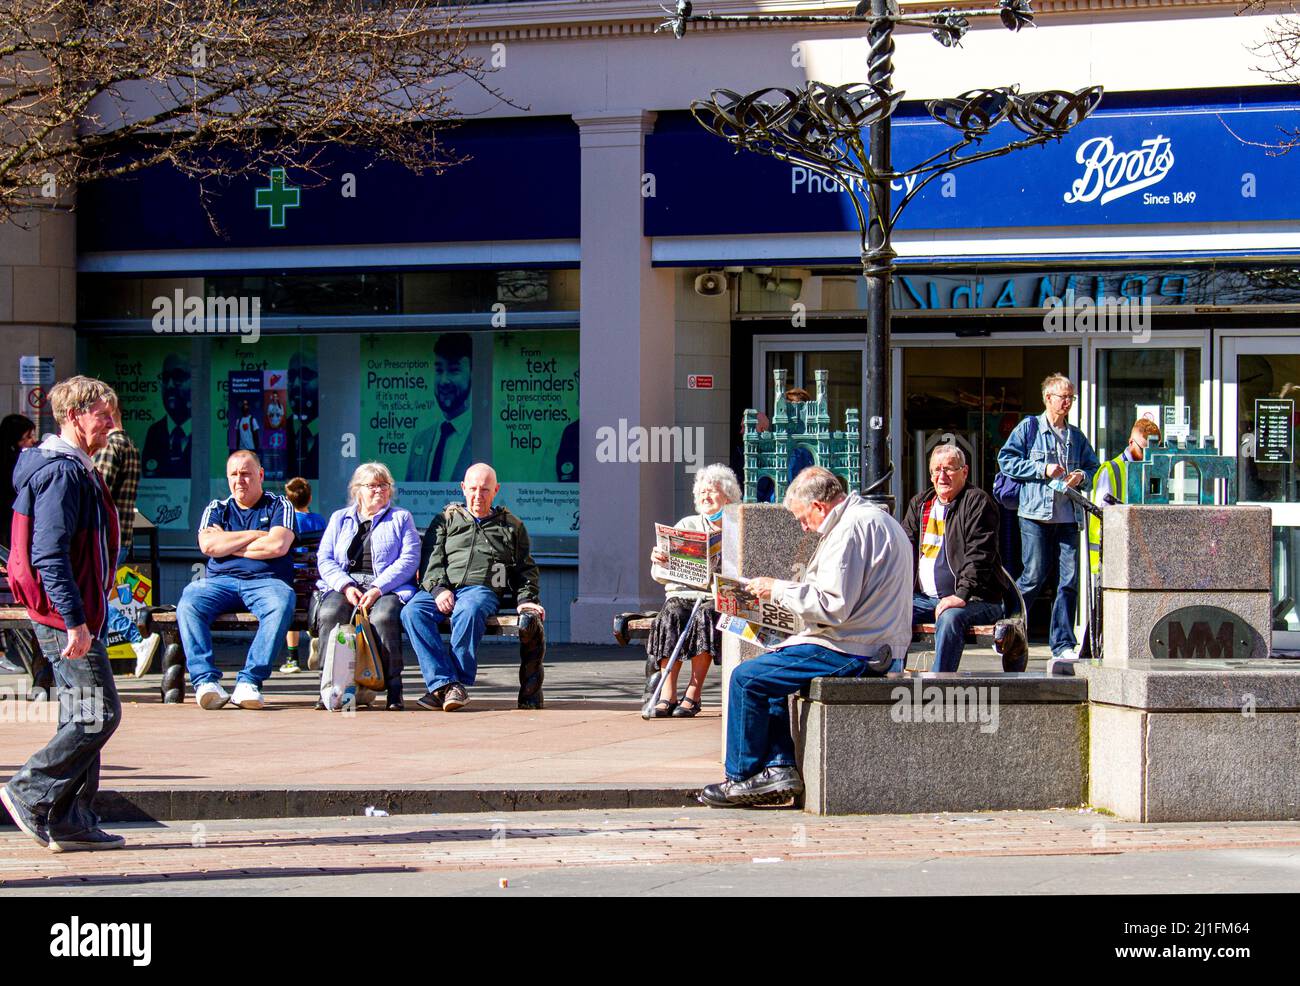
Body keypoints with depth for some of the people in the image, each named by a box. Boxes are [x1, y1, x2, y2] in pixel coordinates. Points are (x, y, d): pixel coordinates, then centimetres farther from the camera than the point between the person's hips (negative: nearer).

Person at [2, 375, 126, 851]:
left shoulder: (76, 469, 17)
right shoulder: (62, 472, -16)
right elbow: (49, 554, -23)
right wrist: (75, 620, -25)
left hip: (76, 615, 11)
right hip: (67, 616, -11)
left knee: (82, 718, 11)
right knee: (99, 715, -9)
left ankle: (72, 822, 13)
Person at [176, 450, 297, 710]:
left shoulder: (279, 506, 13)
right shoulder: (216, 509, 20)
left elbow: (278, 545, -6)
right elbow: (208, 545, 0)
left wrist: (228, 545, 1)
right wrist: (255, 535, 1)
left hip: (266, 581, -2)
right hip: (220, 581, 2)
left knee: (281, 605, -37)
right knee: (188, 603, -30)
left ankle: (249, 681, -39)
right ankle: (205, 680, -37)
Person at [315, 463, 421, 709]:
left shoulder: (401, 518, 16)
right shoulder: (340, 518, 23)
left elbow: (409, 560, 2)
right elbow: (324, 559, 11)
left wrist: (378, 589, -13)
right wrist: (346, 586, -9)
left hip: (388, 586, -2)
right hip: (344, 585, 2)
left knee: (383, 617, -37)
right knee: (329, 615, -33)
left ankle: (393, 688, -29)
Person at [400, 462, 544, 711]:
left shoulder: (512, 525, 25)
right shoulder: (447, 520, 24)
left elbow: (526, 568, 25)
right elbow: (431, 558, 12)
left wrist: (526, 599, 5)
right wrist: (438, 588, -8)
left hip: (483, 589, -1)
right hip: (443, 590, 2)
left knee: (468, 611, -40)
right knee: (412, 611, -33)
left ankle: (456, 684, -36)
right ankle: (444, 681, -40)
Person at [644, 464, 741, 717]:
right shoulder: (687, 526, 16)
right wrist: (658, 561, -16)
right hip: (683, 594, 2)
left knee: (705, 616, -34)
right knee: (672, 616, -31)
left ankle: (693, 693, -29)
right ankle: (668, 694, -34)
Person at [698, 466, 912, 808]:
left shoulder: (852, 529, -18)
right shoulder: (872, 517, 16)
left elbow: (833, 606, -23)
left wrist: (780, 589, -11)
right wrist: (787, 590, 17)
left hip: (854, 651, -11)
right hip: (876, 643, 12)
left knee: (747, 678, -8)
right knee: (769, 672, 23)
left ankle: (742, 777, 2)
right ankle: (781, 767, 12)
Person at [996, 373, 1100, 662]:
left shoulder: (1077, 436, 18)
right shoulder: (1029, 428, 5)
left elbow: (1094, 468, 23)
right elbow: (1006, 460, -2)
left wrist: (1082, 476, 0)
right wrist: (1042, 470, -10)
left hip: (1068, 518, 5)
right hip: (1036, 516, -4)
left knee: (1070, 580, -1)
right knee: (1034, 576, -8)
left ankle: (1063, 643, 4)